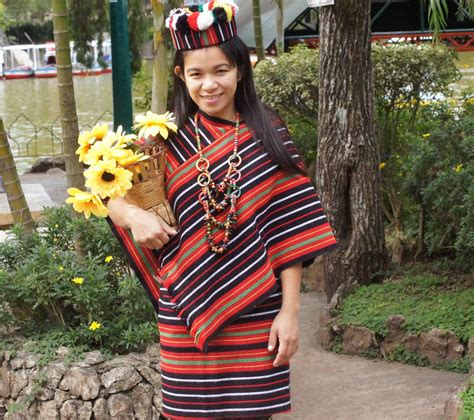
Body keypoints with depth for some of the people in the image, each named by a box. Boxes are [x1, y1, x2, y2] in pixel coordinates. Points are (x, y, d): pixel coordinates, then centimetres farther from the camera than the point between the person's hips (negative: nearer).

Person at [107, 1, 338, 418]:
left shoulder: (268, 134, -1)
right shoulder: (169, 138, 1)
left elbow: (290, 228, -3)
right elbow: (112, 194, 7)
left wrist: (290, 310, -6)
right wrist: (134, 215, -16)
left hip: (256, 310, -1)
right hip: (188, 309, 1)